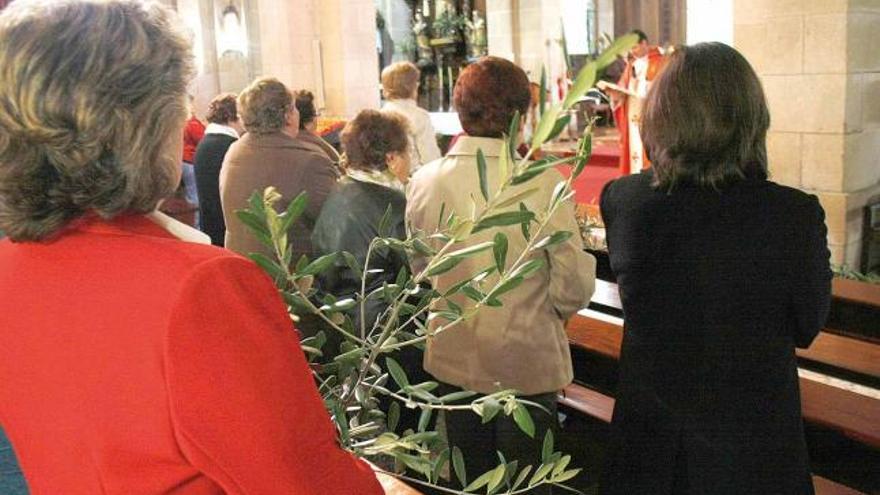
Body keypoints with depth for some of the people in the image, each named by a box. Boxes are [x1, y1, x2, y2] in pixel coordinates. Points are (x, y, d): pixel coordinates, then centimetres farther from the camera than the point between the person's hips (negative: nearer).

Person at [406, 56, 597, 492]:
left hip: (453, 361, 3)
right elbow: (574, 289, -15)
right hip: (528, 363, -3)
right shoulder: (544, 183, -19)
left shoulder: (426, 182, -10)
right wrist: (543, 312, 6)